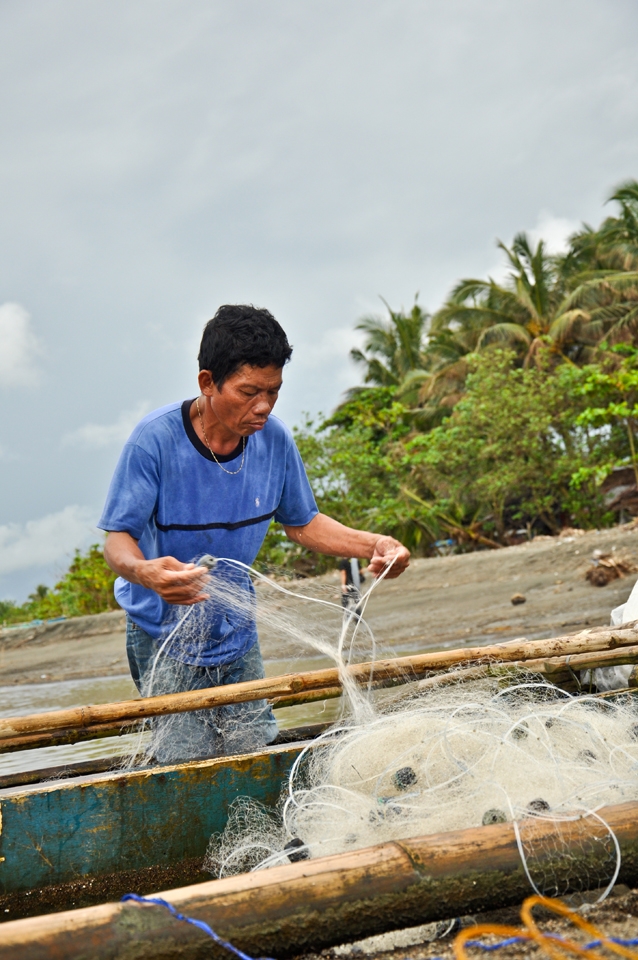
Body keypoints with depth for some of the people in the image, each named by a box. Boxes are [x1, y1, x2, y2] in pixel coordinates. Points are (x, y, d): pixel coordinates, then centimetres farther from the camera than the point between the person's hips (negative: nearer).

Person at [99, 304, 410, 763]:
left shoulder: (274, 439, -8)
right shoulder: (155, 440, -22)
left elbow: (301, 523, 6)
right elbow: (118, 538, -19)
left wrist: (372, 545, -9)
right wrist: (145, 571, -42)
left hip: (237, 635, 4)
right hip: (165, 638, -4)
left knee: (256, 753, 6)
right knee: (189, 764, -6)